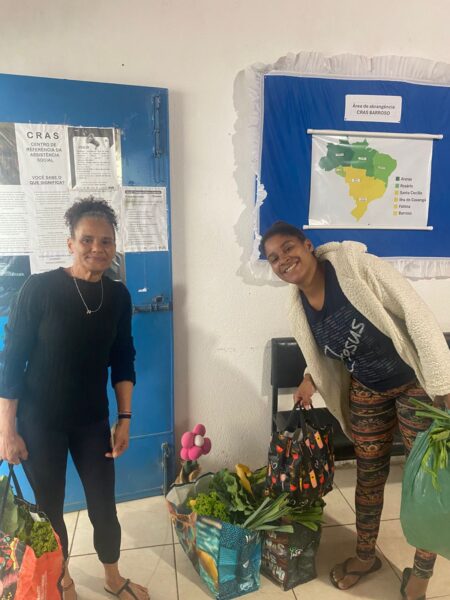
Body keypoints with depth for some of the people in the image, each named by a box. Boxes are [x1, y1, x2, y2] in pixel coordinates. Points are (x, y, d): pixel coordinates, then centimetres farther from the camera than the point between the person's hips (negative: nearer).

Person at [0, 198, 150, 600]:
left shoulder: (118, 295, -5)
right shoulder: (40, 288, -17)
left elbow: (123, 361, 2)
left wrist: (125, 419, 1)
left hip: (93, 420, 3)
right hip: (39, 421, -2)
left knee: (104, 504, 13)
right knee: (50, 508, 14)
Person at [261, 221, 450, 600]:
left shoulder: (356, 265, -23)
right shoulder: (300, 310, -5)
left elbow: (417, 314, -23)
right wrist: (311, 378, -5)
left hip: (416, 381, -4)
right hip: (367, 391, 5)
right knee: (369, 475, 17)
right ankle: (365, 555, 41)